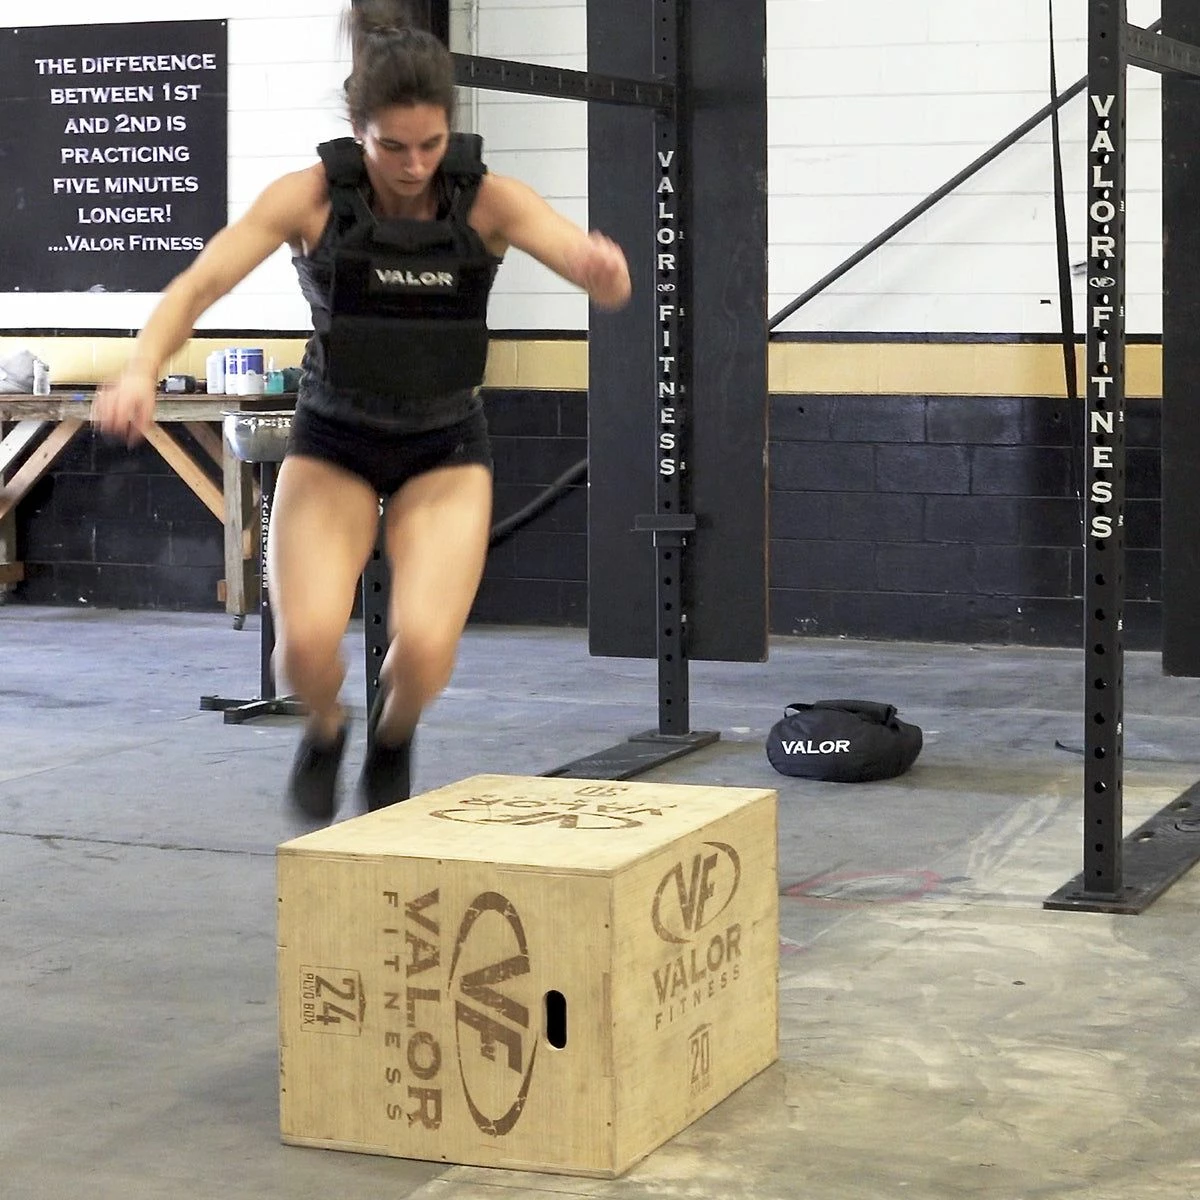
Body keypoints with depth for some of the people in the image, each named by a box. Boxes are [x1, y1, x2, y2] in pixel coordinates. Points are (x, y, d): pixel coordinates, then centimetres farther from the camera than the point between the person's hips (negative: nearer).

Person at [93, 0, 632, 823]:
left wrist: (603, 265, -54)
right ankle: (327, 727, 14)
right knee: (308, 641, -23)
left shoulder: (491, 200, -16)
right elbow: (194, 290, -22)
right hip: (332, 446, 0)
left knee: (425, 648, -23)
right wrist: (141, 374, -43)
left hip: (445, 452, 0)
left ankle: (394, 733, 14)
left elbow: (611, 288, -28)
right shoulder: (310, 196, -16)